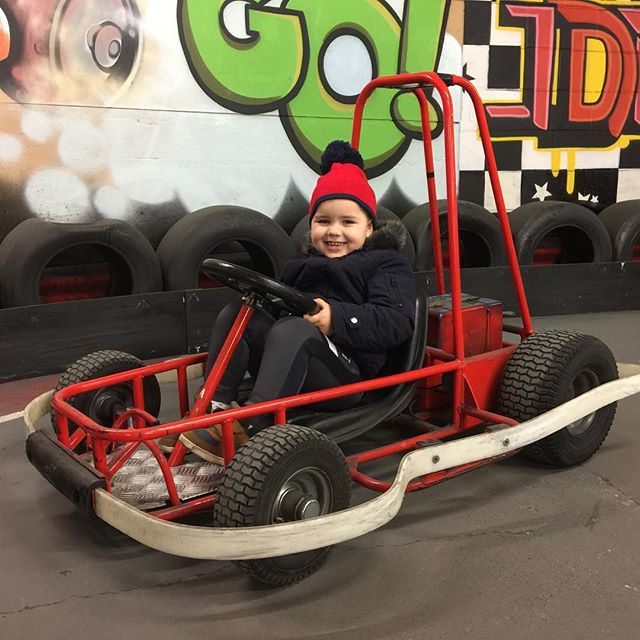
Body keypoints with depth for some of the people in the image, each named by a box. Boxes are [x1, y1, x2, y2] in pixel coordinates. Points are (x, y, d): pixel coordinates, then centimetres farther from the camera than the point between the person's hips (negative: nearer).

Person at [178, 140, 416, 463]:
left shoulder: (386, 264, 5)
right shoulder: (304, 264, 27)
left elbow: (396, 322, -12)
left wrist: (337, 318, -25)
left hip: (345, 373, -6)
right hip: (291, 372, 7)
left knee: (293, 329, -33)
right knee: (237, 312, -9)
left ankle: (250, 430, -40)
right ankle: (215, 409, -21)